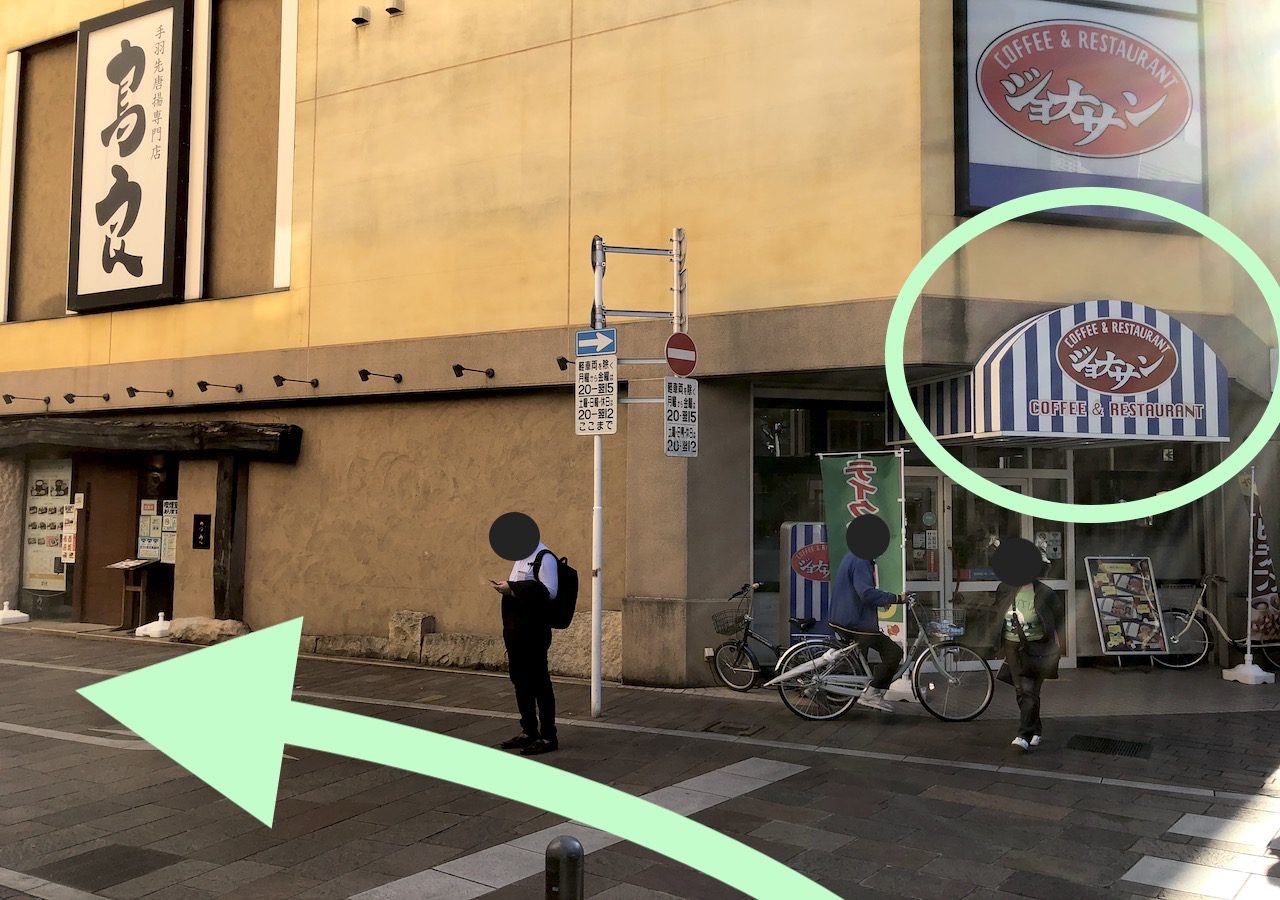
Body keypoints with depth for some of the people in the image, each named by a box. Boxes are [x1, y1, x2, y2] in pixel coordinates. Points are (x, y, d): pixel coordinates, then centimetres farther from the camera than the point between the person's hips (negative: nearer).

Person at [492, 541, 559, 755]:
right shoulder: (521, 558, 17)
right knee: (520, 680, 15)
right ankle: (528, 731, 26)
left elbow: (549, 592, -20)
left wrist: (512, 589, -20)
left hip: (534, 631, -9)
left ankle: (548, 737, 5)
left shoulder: (545, 558, -11)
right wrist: (506, 588, 8)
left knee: (539, 681, -3)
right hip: (516, 630, 9)